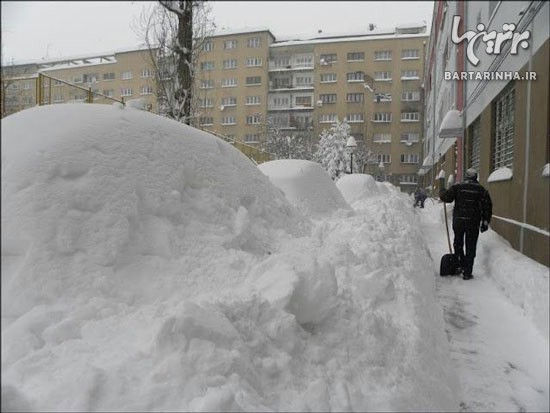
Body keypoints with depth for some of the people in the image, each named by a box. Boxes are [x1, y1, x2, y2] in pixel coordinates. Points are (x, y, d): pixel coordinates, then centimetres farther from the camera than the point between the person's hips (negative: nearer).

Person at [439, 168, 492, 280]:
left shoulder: (457, 187, 1)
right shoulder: (481, 190, 4)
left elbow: (446, 197, -5)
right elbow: (487, 206, 1)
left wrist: (442, 192, 18)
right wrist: (485, 222, 5)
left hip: (458, 220, 0)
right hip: (473, 222, 0)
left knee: (458, 244, 18)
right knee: (470, 248, 6)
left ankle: (460, 265, 9)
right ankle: (467, 273, 7)